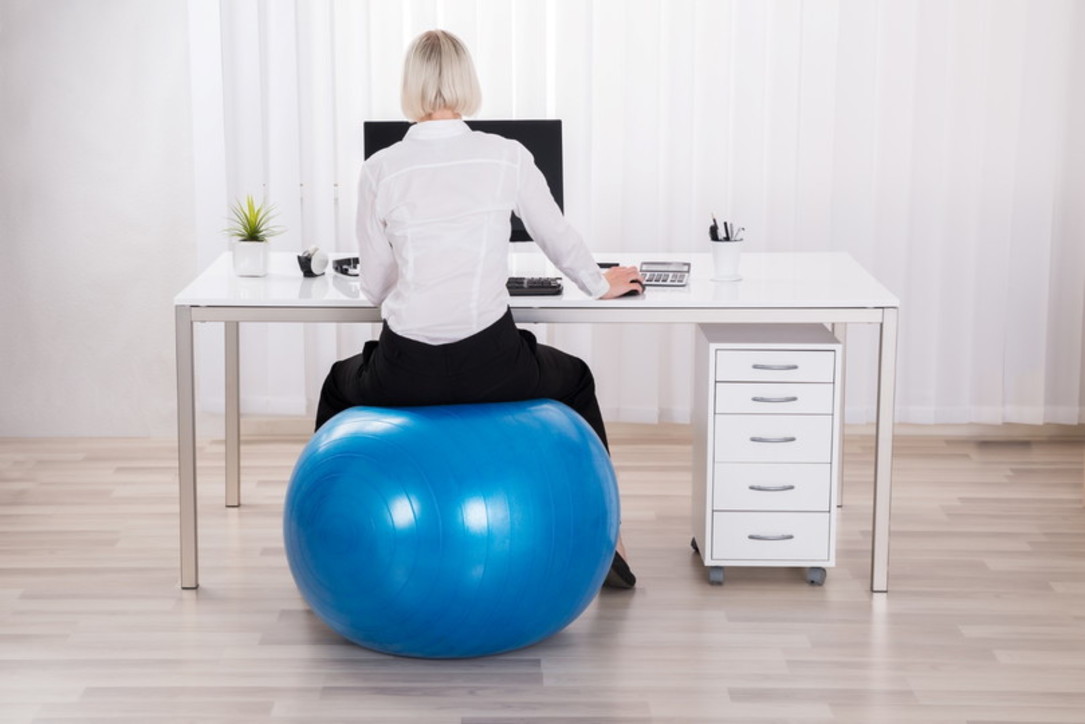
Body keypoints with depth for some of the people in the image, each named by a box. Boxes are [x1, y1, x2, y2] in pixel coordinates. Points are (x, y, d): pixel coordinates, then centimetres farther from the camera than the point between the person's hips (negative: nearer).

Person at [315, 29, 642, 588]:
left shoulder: (382, 169, -4)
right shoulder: (507, 157, -3)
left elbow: (373, 286, 3)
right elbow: (559, 238, 12)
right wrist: (599, 284, 33)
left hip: (407, 374, 0)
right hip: (491, 367, 0)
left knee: (339, 385, 36)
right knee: (574, 379, 34)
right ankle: (606, 544, 34)